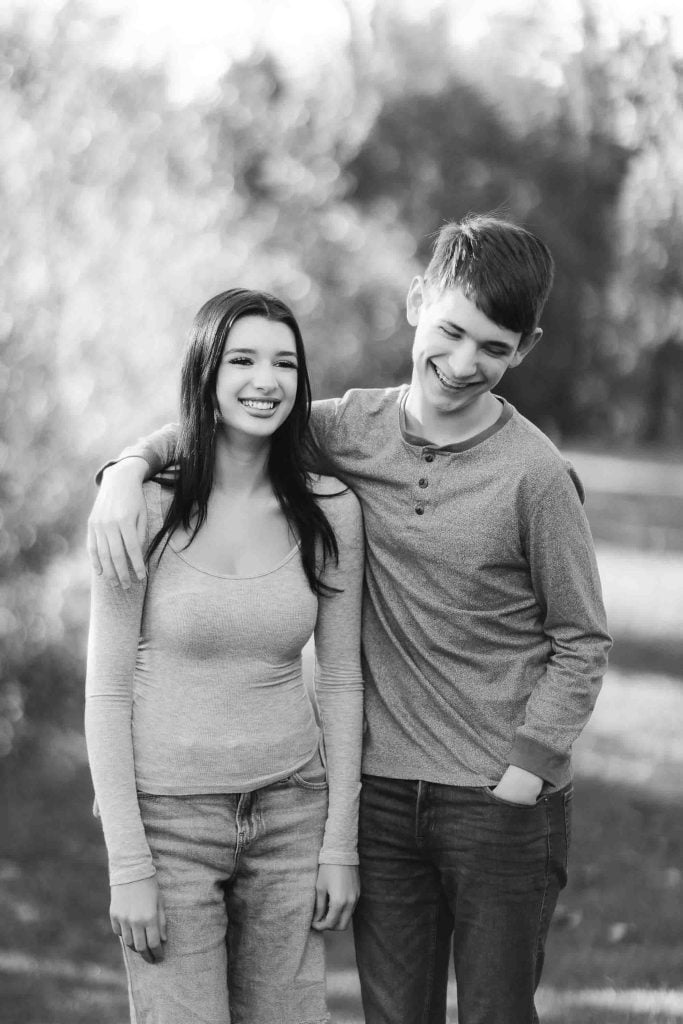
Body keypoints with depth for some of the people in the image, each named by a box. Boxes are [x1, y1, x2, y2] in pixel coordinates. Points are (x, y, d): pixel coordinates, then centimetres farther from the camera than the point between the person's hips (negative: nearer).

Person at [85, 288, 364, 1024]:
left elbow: (341, 681, 6)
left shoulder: (330, 511, 0)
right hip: (170, 816, -3)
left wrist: (341, 842, 3)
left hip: (291, 813, 3)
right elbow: (105, 692, -7)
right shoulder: (147, 508, -9)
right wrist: (127, 864, -10)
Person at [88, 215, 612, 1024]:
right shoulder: (356, 429, -1)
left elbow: (581, 644, -5)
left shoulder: (535, 476, -13)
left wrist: (525, 769, -12)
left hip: (500, 803, -3)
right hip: (382, 790, 4)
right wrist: (129, 467, -8)